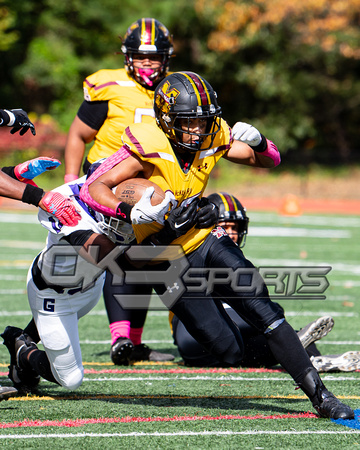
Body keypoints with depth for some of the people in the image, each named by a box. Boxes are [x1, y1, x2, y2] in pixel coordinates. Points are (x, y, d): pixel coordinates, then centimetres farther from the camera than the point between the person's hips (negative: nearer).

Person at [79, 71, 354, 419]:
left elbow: (268, 160, 8)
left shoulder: (212, 139, -5)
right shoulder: (149, 148, -22)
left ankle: (319, 395, -8)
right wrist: (131, 213, -47)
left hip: (207, 241, 4)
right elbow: (93, 189, -28)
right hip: (170, 264, -4)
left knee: (265, 313, -13)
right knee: (229, 352, -10)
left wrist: (257, 141, -16)